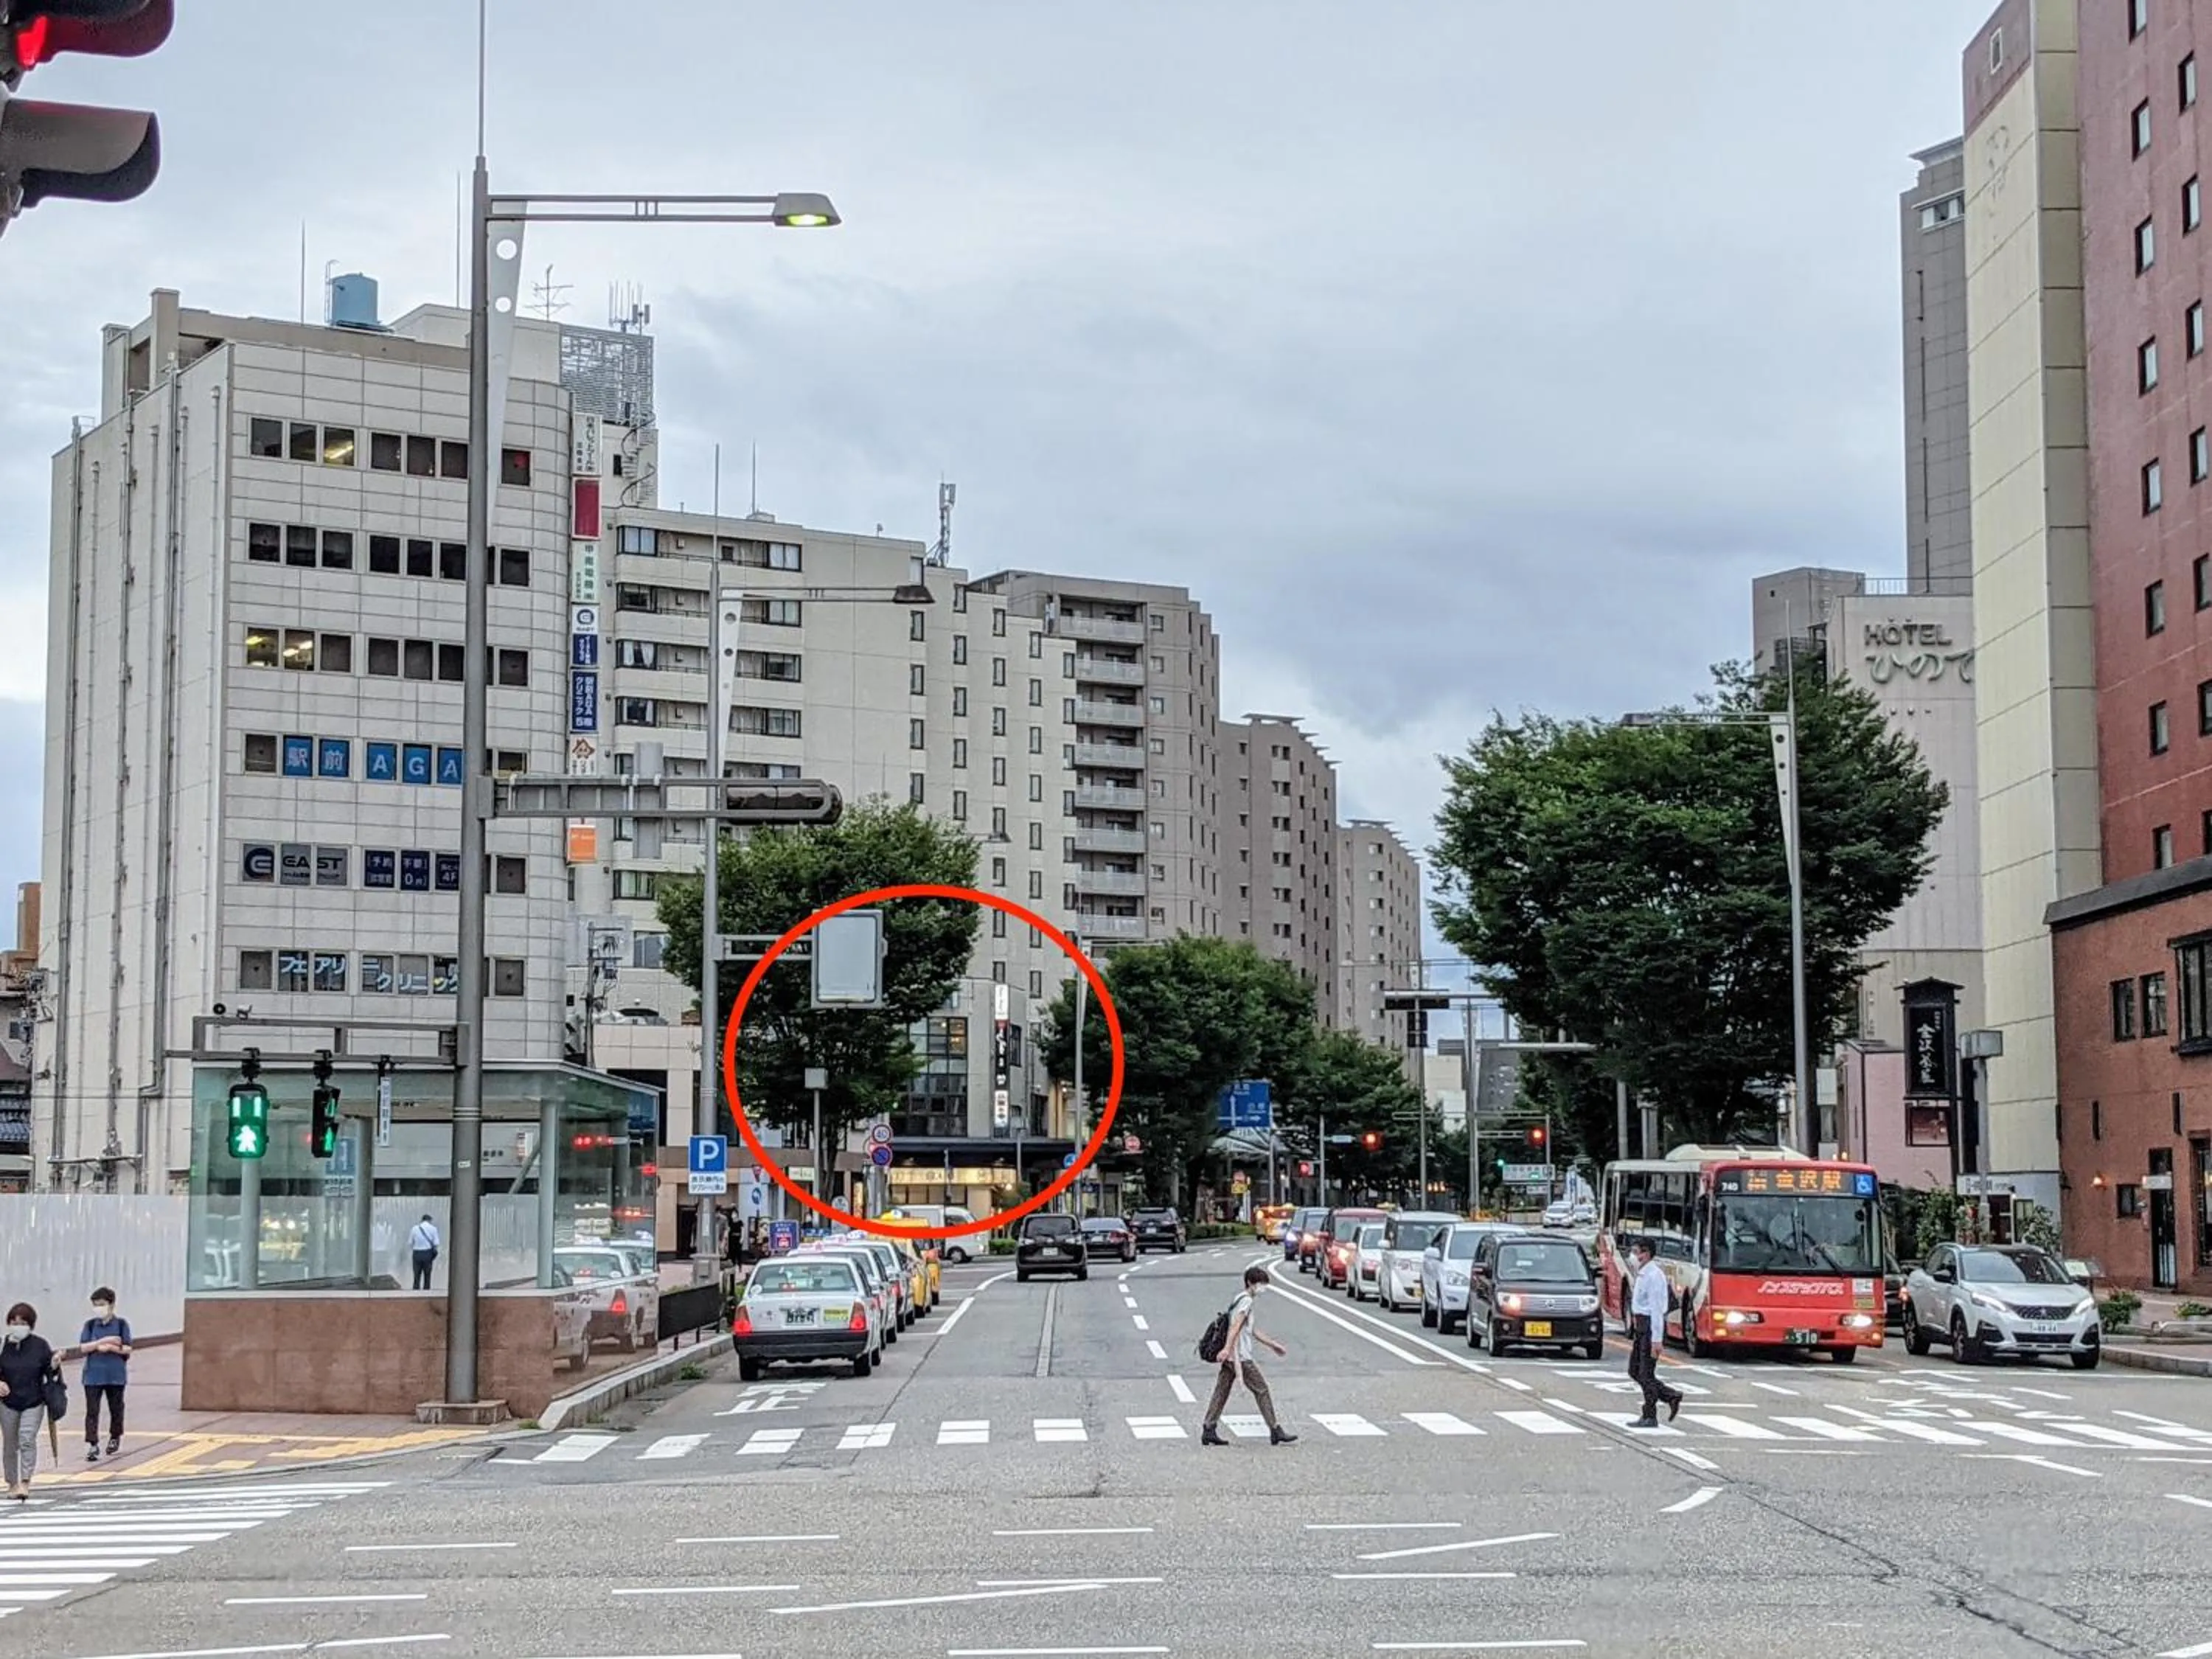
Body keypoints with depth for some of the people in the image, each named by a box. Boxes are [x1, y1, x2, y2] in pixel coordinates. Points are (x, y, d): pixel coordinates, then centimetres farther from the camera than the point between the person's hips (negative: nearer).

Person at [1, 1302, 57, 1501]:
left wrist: (54, 1366, -20)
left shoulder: (39, 1345, -5)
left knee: (27, 1440, -14)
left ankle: (25, 1483, -16)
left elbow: (50, 1371, 3)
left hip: (34, 1402, -1)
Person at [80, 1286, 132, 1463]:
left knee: (116, 1408, 14)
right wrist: (103, 1341, -17)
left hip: (115, 1375, 0)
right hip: (93, 1374, 0)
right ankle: (92, 1445, -10)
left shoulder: (121, 1324, -1)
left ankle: (115, 1438, 34)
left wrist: (110, 1347, -19)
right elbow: (83, 1347, -8)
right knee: (92, 1411, -7)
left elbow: (127, 1349, -5)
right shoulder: (90, 1325, 3)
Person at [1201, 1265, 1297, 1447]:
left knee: (1221, 1392, 8)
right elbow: (1236, 1326, -23)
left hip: (1230, 1357, 10)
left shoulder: (1240, 1299, 21)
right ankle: (1275, 1432, 2)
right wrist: (1227, 1348, -32)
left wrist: (1272, 1345, 35)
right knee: (1261, 1390, -2)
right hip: (1241, 1356, -10)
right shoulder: (1248, 1301, -10)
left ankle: (1209, 1431, 6)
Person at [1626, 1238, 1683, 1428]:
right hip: (1641, 1327, 10)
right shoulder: (1642, 1274, 13)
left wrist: (1657, 1339, -24)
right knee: (1634, 1370, 13)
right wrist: (1633, 1335, 22)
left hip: (1651, 1326, -10)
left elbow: (1657, 1308, -21)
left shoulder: (1653, 1275, -18)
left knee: (1646, 1373, -3)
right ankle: (1671, 1397, 18)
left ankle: (1650, 1417, 5)